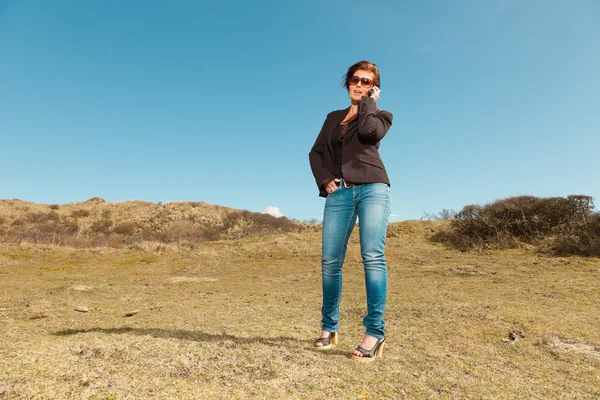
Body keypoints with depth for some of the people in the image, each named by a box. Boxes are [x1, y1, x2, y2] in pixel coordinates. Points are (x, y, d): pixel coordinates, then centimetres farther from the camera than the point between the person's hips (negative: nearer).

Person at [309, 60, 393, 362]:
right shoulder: (334, 117, 25)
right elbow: (316, 152, 16)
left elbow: (369, 132, -10)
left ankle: (374, 332, -8)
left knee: (373, 257, -13)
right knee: (330, 261, -3)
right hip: (339, 193, 3)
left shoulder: (380, 115, 16)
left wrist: (368, 102, 6)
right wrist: (324, 179, -1)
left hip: (372, 189, -2)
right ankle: (328, 327, 10)